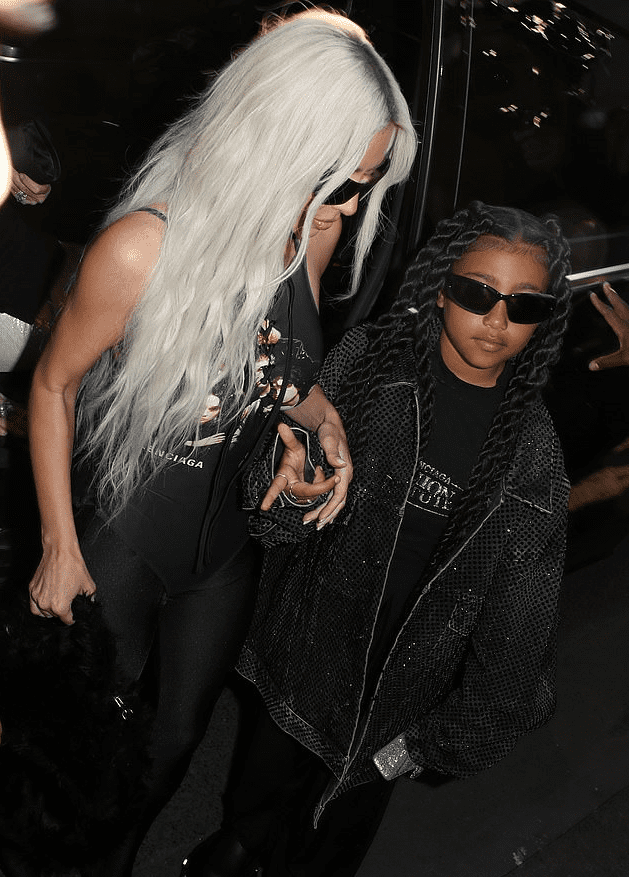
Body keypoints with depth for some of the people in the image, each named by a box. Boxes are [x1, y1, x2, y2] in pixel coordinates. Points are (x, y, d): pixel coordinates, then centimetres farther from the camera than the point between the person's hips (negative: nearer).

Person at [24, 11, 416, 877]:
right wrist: (60, 549, -10)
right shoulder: (143, 248, -27)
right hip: (120, 539, -5)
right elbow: (54, 386, -14)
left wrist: (327, 423, -11)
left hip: (229, 540, 5)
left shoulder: (312, 234, -10)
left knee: (182, 729, 25)